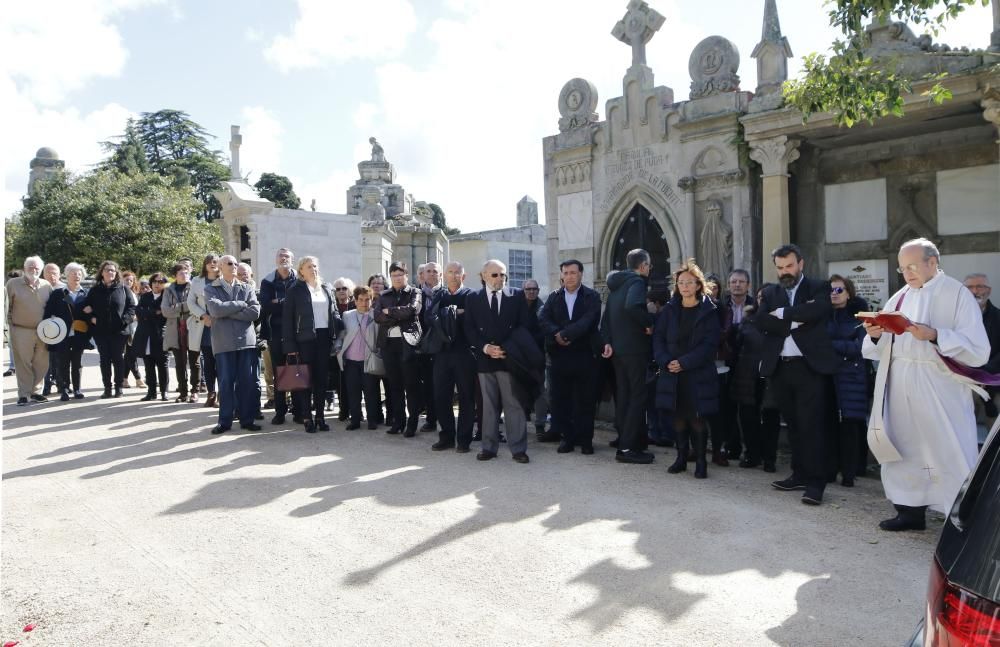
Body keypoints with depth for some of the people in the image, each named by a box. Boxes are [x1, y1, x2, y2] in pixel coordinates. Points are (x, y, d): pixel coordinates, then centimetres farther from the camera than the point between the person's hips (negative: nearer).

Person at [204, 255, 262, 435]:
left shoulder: (246, 288, 12)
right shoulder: (210, 289, 7)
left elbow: (255, 312, -4)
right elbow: (215, 309, -13)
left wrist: (227, 312, -9)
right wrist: (240, 305, -6)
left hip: (246, 340, 2)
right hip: (223, 342, -2)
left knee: (248, 382, 2)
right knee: (226, 382, 1)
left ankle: (247, 419, 11)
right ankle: (225, 421, 10)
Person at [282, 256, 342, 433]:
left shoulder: (327, 288, 13)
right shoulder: (295, 290, -1)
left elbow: (335, 313, 14)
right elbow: (287, 319, -4)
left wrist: (339, 336, 2)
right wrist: (290, 345, -11)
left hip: (325, 338, 4)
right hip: (305, 339, -4)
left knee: (322, 378, 7)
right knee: (306, 378, 1)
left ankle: (320, 416, 16)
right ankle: (307, 418, 10)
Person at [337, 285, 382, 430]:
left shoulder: (376, 316, 1)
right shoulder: (347, 315, 9)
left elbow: (381, 337, -1)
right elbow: (342, 335, 13)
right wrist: (339, 350, 1)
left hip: (369, 360, -2)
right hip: (351, 360, 2)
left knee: (371, 391, 2)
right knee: (352, 391, 6)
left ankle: (372, 419, 12)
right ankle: (355, 420, 15)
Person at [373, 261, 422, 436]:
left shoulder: (414, 293, 6)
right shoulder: (384, 296, 15)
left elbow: (412, 310, -14)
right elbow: (377, 316, 0)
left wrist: (389, 311, -5)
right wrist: (399, 316, -10)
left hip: (407, 341, -4)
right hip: (388, 343, 4)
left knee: (411, 384, -1)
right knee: (394, 384, 8)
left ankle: (412, 423, 5)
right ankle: (398, 421, 16)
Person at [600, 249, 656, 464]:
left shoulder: (616, 285, 16)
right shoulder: (637, 282, -11)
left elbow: (607, 315, 14)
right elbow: (632, 306, -31)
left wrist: (607, 341, 7)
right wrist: (649, 323, -17)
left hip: (617, 348, 9)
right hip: (635, 348, -8)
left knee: (623, 396, 12)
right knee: (638, 397, -4)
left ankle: (625, 442, 17)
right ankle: (627, 447, -5)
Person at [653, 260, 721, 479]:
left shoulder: (709, 311, -2)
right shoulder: (669, 309, 7)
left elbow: (709, 344, -9)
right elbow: (658, 338, 5)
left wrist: (684, 362, -16)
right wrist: (666, 361, -11)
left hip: (698, 375, -3)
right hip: (672, 374, 3)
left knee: (697, 419, -2)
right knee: (678, 418, 8)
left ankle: (701, 461, 10)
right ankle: (681, 458, 20)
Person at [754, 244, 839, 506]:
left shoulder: (819, 287, 4)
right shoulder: (770, 293, 13)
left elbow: (817, 311, -18)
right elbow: (760, 321, -4)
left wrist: (781, 313, -9)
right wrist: (795, 320, -13)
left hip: (809, 366, -4)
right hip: (780, 368, 4)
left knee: (811, 424, -5)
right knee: (793, 423, 12)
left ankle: (816, 481, 2)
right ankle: (800, 474, 22)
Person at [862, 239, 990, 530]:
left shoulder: (958, 295, -3)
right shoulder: (898, 299, 12)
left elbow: (978, 350, -11)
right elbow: (881, 351, 13)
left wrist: (934, 335, -22)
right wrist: (876, 336, -8)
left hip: (939, 391, -5)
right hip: (900, 389, 5)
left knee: (948, 453, -3)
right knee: (906, 448, 10)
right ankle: (911, 510, 21)